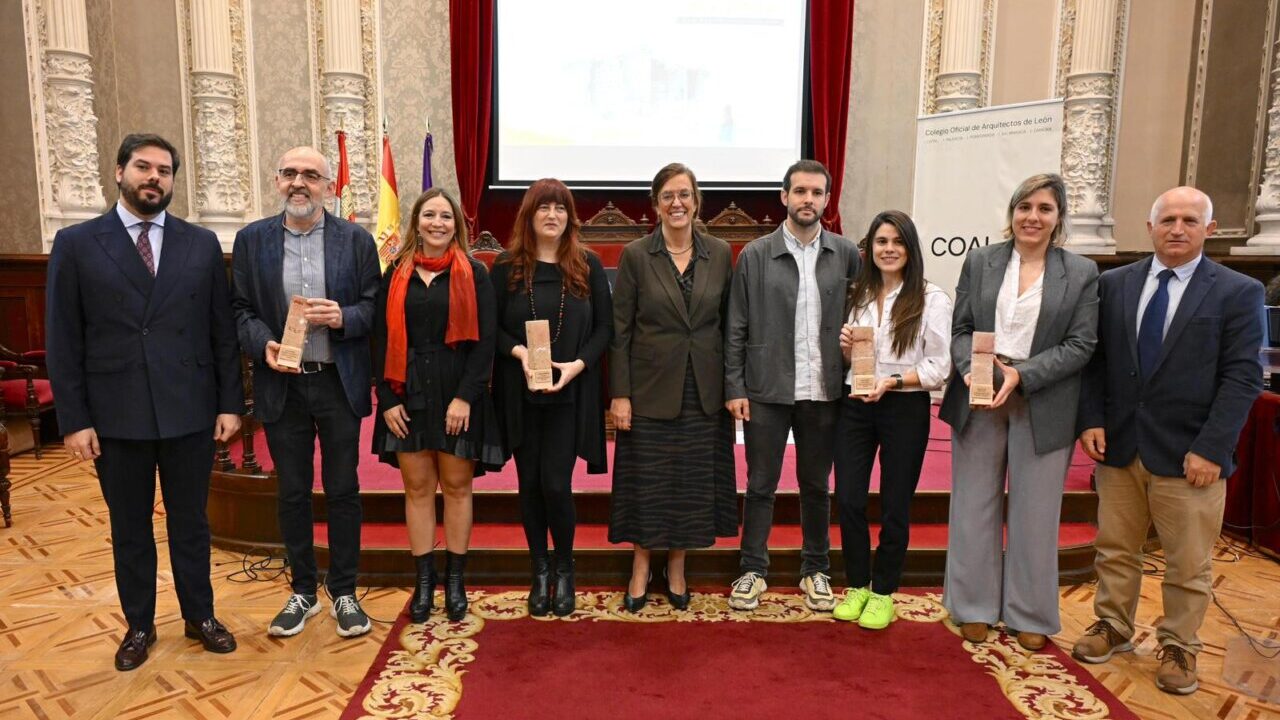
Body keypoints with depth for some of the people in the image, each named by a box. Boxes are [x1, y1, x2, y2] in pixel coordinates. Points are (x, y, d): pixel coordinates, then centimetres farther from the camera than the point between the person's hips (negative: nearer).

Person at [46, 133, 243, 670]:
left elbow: (222, 330, 3)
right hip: (115, 415, 0)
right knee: (129, 527, 13)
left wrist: (231, 403, -1)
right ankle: (139, 625, 31)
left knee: (190, 520, 13)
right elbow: (63, 340, -1)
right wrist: (73, 419, -5)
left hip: (191, 411, 1)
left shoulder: (202, 244, 4)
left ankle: (199, 616, 30)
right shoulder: (76, 244, 1)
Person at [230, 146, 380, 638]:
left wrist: (343, 317, -20)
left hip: (339, 382, -1)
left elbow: (374, 306, 0)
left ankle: (344, 593, 22)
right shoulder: (251, 239, 4)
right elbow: (240, 309, 4)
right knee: (292, 492, 11)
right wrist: (263, 343, -15)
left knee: (342, 490, 7)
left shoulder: (356, 239, 0)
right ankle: (302, 591, 27)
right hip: (282, 383, 2)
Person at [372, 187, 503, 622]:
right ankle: (423, 581, 18)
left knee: (457, 486, 6)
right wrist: (388, 398, -3)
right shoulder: (397, 274, 7)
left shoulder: (473, 274, 0)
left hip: (457, 394, -2)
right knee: (417, 487, 7)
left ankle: (455, 581, 18)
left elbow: (484, 339, -5)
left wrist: (465, 396, -13)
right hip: (408, 394, 2)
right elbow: (382, 339, 6)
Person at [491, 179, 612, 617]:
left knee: (556, 484, -5)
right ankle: (540, 571, 26)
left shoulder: (588, 266, 3)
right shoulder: (507, 267, 3)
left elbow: (604, 327, 2)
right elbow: (491, 326, 3)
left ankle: (565, 569, 19)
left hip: (569, 394, -1)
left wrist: (577, 364, -14)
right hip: (520, 394, 1)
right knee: (530, 483, 8)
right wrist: (518, 351, -16)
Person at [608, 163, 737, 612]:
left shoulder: (720, 254, 2)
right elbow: (620, 330, -4)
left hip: (703, 392, 2)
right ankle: (641, 569, 27)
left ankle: (677, 569, 29)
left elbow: (727, 323, 7)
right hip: (650, 389, -2)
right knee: (646, 482, 7)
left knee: (693, 482, 10)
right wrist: (619, 394, -8)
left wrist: (732, 386, 3)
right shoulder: (636, 255, -4)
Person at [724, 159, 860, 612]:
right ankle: (753, 570, 23)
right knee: (760, 485, 8)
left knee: (816, 486, 14)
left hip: (823, 391, 2)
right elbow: (736, 328, -1)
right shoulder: (755, 255, -2)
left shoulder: (845, 255, 2)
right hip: (767, 390, -1)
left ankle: (815, 570, 30)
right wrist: (734, 387, -6)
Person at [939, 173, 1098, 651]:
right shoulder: (979, 262, 4)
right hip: (978, 399, 1)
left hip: (1044, 407, -1)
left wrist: (1021, 375, -17)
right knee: (975, 505, 9)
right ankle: (976, 607, 25)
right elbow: (960, 328, 3)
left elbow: (1080, 345, -4)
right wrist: (973, 369, -16)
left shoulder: (1082, 273, 1)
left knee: (1035, 513, 8)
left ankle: (1029, 615, 25)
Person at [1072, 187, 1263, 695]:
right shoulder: (1114, 284, 6)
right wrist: (1092, 420, -3)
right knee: (1114, 548, 15)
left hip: (1188, 454, -3)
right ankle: (1114, 627, 32)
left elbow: (1242, 377, -7)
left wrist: (1211, 448, -14)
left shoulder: (1239, 292, -3)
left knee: (1188, 563, 8)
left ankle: (1179, 648, 27)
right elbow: (1095, 359, 7)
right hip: (1118, 444, 3)